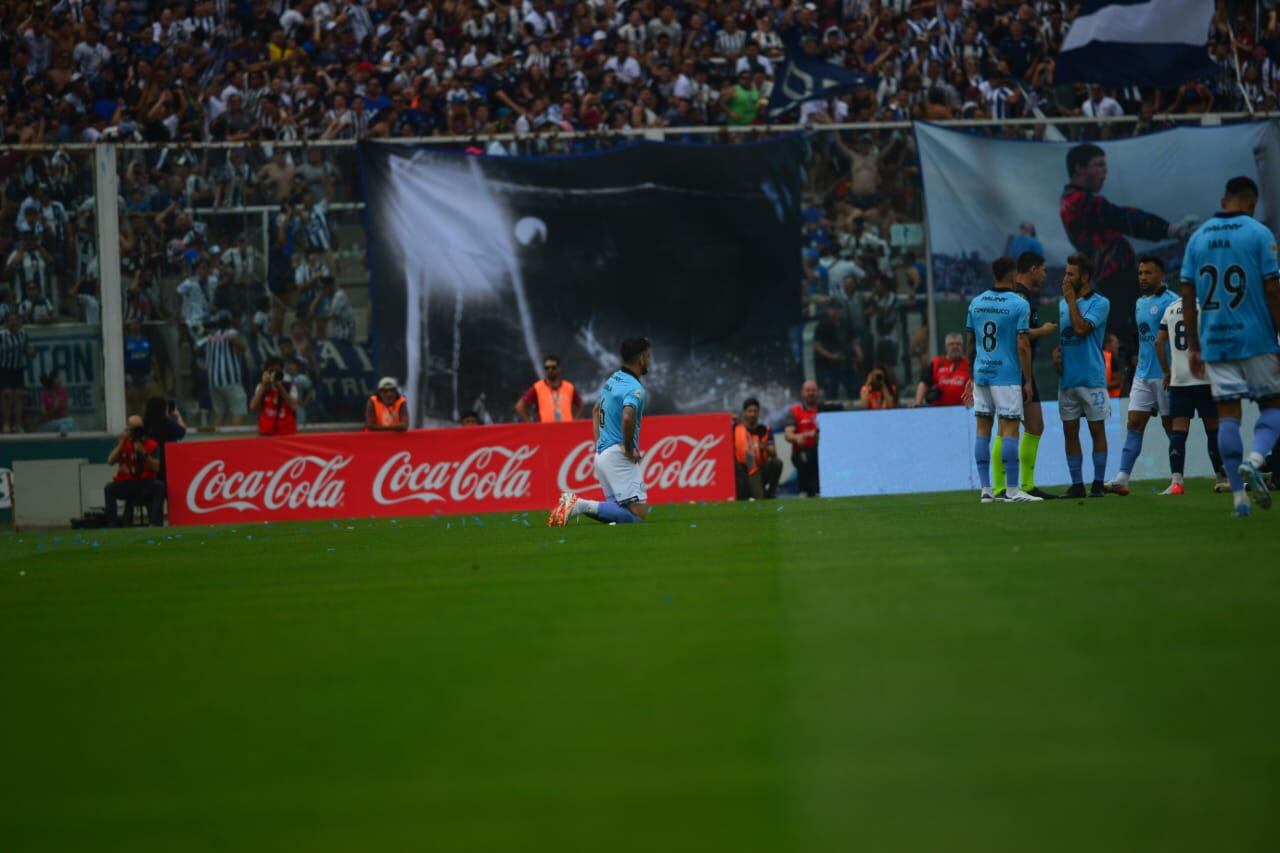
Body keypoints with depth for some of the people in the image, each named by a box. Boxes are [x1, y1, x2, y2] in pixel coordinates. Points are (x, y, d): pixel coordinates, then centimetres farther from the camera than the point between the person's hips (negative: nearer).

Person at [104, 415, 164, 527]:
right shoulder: (122, 443, 8)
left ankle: (155, 524, -31)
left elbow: (156, 468, -7)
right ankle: (112, 525, -29)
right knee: (109, 488, -26)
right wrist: (121, 443, -11)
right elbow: (110, 461, -6)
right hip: (126, 486, 1)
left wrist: (143, 453, -19)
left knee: (159, 486, -31)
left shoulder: (151, 444, 3)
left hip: (145, 485, -1)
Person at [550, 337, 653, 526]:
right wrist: (629, 449, -18)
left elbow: (596, 410, 29)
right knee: (636, 514, -11)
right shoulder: (634, 388, -14)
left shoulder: (612, 380, 14)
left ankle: (572, 503, -2)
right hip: (618, 456, -9)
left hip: (601, 452, 9)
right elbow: (627, 418, -32)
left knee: (619, 510, 14)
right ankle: (582, 505, -21)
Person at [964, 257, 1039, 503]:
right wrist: (1028, 381, -6)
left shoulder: (976, 303, 8)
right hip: (1007, 375, -5)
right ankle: (1011, 490, -5)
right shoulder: (1019, 304, -9)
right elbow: (1023, 345, -12)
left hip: (981, 374, 5)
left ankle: (986, 490, 7)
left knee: (983, 429, 7)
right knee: (1010, 429, -3)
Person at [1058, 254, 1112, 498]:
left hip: (1092, 379, -6)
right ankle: (1077, 484, 9)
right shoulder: (1061, 304, 13)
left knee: (1097, 429, 0)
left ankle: (1098, 484, 4)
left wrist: (1071, 299, -10)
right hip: (1067, 379, 6)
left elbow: (1081, 328, -19)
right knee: (1070, 431, 4)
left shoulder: (1100, 303, -5)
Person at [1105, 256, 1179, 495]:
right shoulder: (1140, 303, 16)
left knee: (1171, 426, -1)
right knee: (1134, 423, -1)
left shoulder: (1169, 301, -10)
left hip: (1165, 375, -8)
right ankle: (1122, 478, -7)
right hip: (1143, 374, 8)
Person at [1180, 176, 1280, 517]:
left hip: (1215, 342, 3)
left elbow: (1188, 296, 8)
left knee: (1227, 414, 4)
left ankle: (1239, 497, 0)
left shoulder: (1198, 237, 8)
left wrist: (1193, 346, 13)